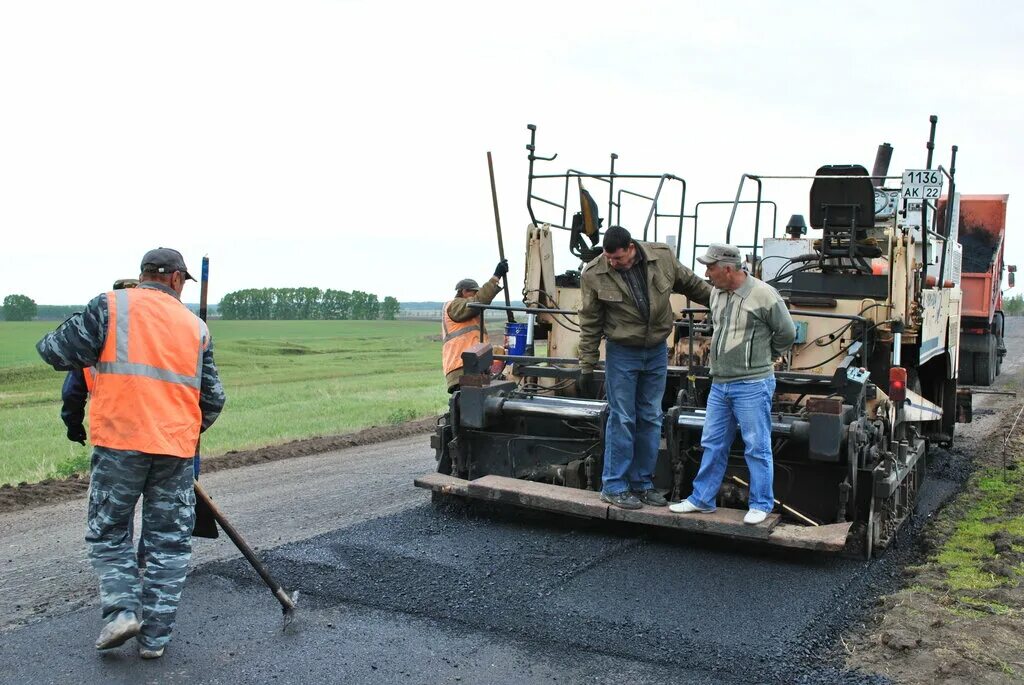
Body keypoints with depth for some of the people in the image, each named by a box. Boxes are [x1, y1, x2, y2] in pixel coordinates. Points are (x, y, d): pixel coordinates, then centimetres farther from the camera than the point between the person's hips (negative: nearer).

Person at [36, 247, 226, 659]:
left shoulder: (111, 305, 2)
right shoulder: (195, 325, 12)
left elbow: (60, 351, -3)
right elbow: (213, 399, 13)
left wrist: (47, 345, 20)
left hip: (119, 442, -2)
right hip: (176, 448, 2)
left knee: (106, 533, 15)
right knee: (169, 542, 11)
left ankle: (123, 610, 1)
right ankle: (154, 637, 13)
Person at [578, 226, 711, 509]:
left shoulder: (662, 257, -8)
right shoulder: (594, 274, -14)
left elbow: (691, 284, 9)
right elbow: (590, 324, -8)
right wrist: (587, 367, -7)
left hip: (657, 351, 4)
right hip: (622, 353, -3)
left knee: (651, 419, 9)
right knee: (622, 419, -3)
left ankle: (642, 482, 21)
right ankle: (614, 486, 8)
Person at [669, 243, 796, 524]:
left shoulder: (763, 294, -14)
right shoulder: (716, 293, 8)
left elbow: (786, 334, -2)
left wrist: (764, 357, 10)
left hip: (752, 385, -7)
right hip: (720, 384, 7)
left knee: (757, 448, 2)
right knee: (712, 445, 13)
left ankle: (761, 504, 14)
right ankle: (702, 499, 22)